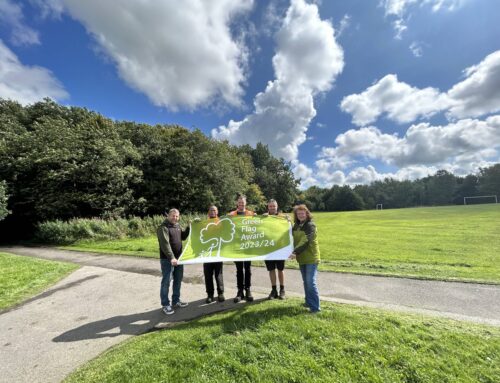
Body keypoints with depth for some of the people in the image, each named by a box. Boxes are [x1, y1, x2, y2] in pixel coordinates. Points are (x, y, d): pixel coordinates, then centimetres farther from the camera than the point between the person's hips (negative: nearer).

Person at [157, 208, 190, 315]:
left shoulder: (177, 226, 9)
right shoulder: (163, 228, -16)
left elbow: (183, 237, 18)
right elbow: (165, 244, -25)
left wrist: (189, 227, 6)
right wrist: (171, 257, -33)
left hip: (178, 258, 8)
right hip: (167, 259, -8)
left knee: (178, 280, 17)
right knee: (166, 282, 3)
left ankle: (176, 300, 32)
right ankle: (165, 304, 17)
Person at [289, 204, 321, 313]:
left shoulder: (310, 225, -13)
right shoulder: (296, 225, 10)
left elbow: (305, 241, -25)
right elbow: (292, 237, 9)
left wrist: (295, 252, -33)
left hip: (311, 258, -7)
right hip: (302, 258, 7)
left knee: (311, 282, -7)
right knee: (306, 282, 16)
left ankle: (315, 307, 3)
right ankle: (309, 302, 30)